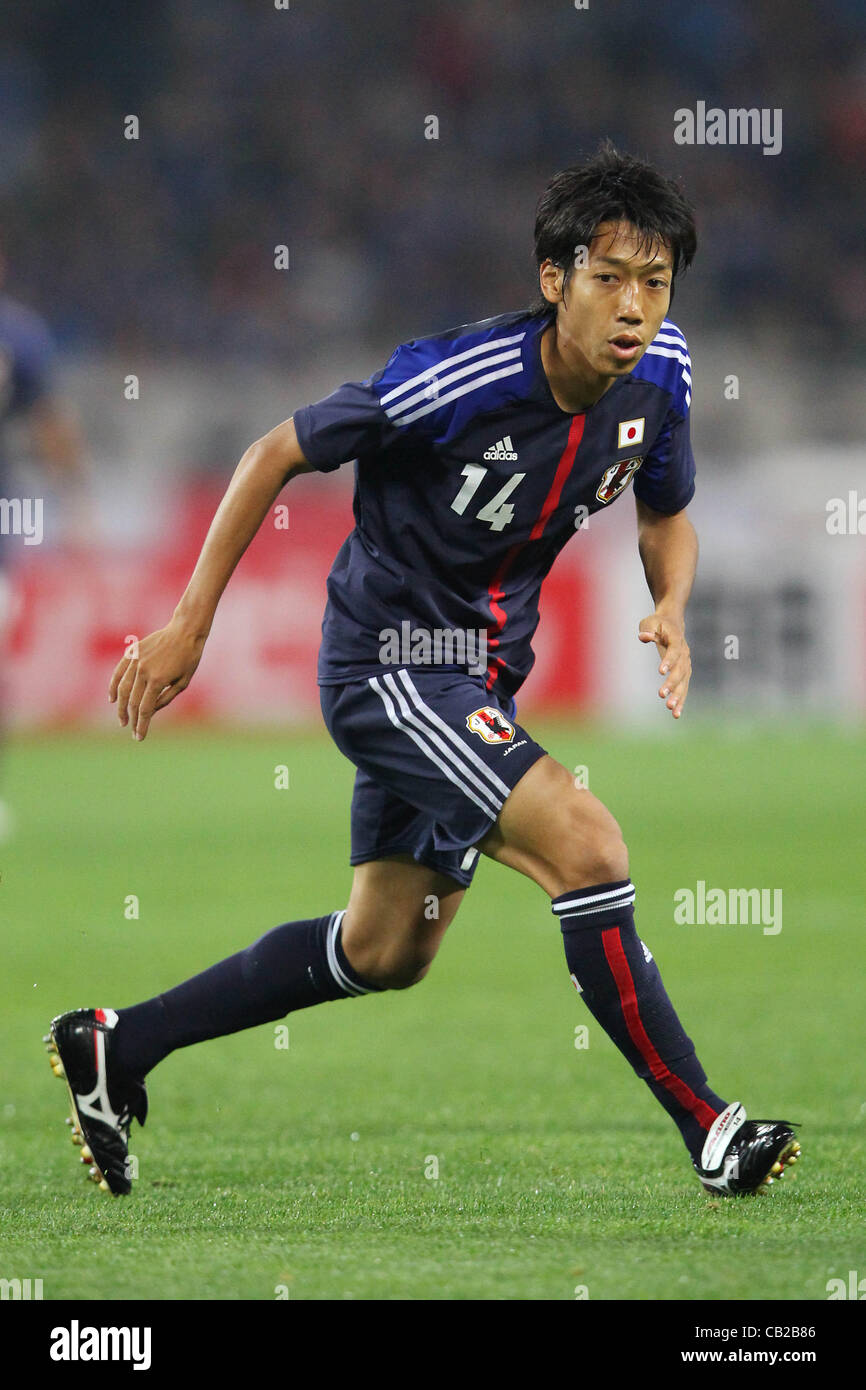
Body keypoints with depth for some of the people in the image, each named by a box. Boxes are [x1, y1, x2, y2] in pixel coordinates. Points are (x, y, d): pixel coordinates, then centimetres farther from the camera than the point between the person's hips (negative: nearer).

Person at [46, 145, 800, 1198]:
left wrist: (671, 610, -11)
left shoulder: (657, 374, -7)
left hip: (477, 678, 8)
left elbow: (666, 516, 12)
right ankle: (707, 1128, -15)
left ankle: (117, 1047, 30)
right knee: (586, 845, -24)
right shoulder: (458, 379, -27)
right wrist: (188, 626, -12)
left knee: (384, 954, 17)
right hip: (387, 663, -8)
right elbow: (277, 454, -14)